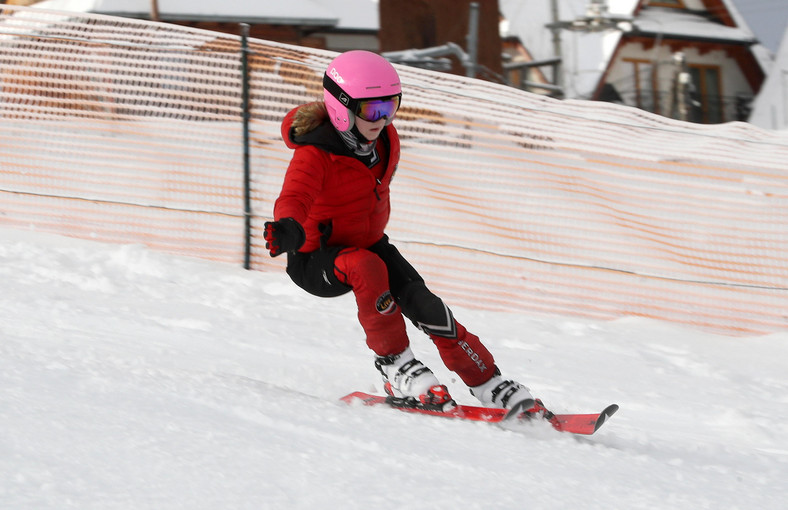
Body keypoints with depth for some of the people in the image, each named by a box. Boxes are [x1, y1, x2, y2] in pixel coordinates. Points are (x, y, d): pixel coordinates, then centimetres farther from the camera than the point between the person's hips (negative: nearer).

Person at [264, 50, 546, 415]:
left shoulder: (386, 141, -3)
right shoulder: (314, 155, -26)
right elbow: (293, 199, -43)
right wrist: (290, 230, -65)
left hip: (368, 243, 6)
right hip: (316, 260, -6)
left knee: (422, 304, -12)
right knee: (366, 267, -38)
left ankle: (488, 384, -4)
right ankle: (395, 365, -24)